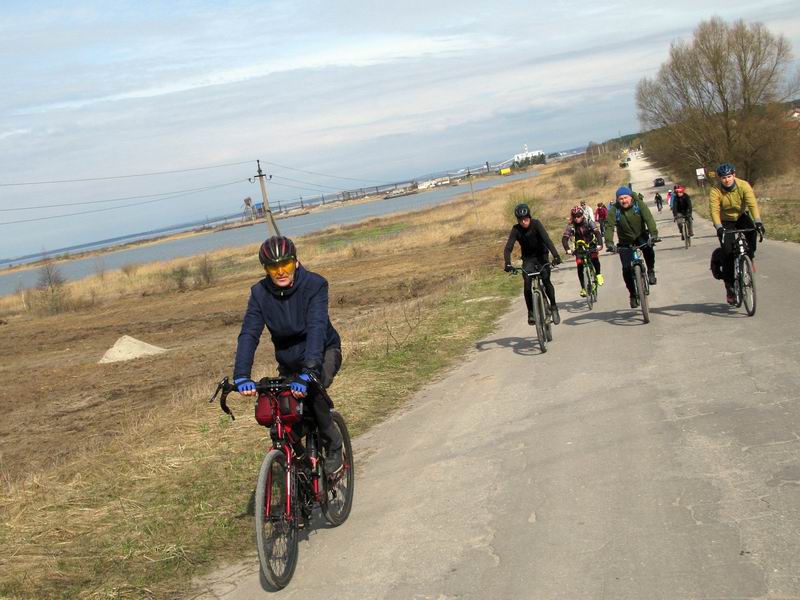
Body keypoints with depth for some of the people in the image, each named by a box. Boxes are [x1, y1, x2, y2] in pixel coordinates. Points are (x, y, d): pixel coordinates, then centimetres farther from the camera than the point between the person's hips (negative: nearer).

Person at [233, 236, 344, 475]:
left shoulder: (314, 285, -24)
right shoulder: (260, 293, -14)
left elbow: (317, 328, -36)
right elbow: (249, 334, -23)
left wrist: (308, 372, -50)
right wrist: (241, 376, -39)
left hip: (323, 351, -4)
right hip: (289, 360, 4)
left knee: (311, 390, -31)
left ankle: (333, 446, -10)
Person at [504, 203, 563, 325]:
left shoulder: (536, 224, -20)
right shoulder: (516, 230, -17)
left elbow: (547, 239, -31)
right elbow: (508, 248, -24)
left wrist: (555, 256, -45)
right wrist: (508, 264, -42)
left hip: (541, 256, -1)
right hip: (528, 258, 1)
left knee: (546, 281, -19)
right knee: (527, 284, -19)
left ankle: (554, 307, 1)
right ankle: (531, 312, -7)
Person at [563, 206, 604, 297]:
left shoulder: (589, 222, -17)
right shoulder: (571, 226, -16)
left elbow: (597, 233, -27)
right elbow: (564, 238, -25)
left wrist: (599, 244, -45)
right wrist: (567, 249, -43)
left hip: (591, 246, -1)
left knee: (594, 259, -29)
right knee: (580, 266, -12)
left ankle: (598, 274, -2)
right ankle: (583, 288, -1)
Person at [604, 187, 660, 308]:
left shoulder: (639, 205, -15)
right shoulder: (614, 211, -15)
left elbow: (649, 219, -26)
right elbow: (609, 227, -25)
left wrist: (653, 234, -43)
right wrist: (609, 242, -42)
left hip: (641, 236, -1)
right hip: (625, 241, 1)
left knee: (648, 248, -35)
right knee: (626, 268, -8)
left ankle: (651, 271, -9)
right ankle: (633, 295, 9)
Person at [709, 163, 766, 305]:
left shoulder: (743, 186, -20)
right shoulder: (715, 191, -22)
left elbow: (752, 204, -29)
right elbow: (714, 210, -31)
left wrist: (758, 222, -43)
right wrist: (719, 227, -46)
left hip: (741, 216, 2)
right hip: (725, 221, -2)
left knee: (751, 231, -31)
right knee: (728, 251, -14)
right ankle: (729, 287, -5)